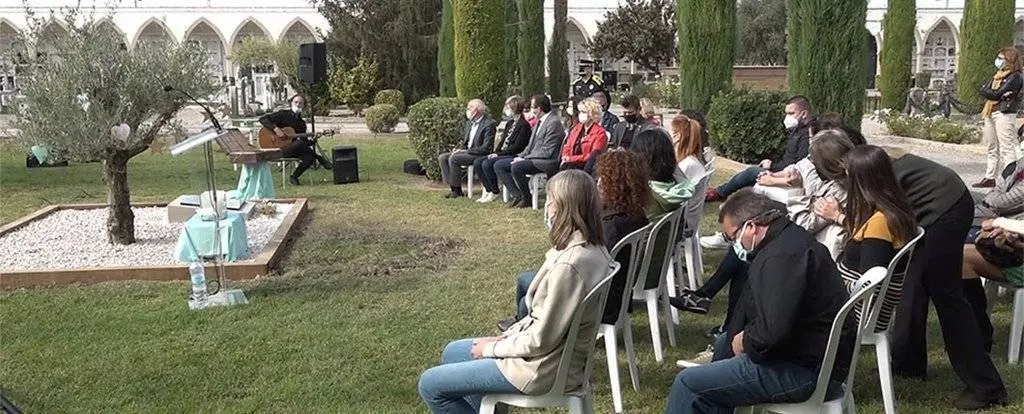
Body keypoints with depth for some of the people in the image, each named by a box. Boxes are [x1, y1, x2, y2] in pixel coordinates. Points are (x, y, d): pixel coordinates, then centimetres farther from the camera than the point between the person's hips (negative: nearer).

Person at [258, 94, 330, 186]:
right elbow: (263, 119, -6)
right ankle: (320, 158, -14)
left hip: (294, 150, 5)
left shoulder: (302, 123, 17)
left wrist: (314, 141, -6)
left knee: (310, 156, -26)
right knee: (299, 143, -35)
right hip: (279, 148, -5)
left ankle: (293, 177, -11)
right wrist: (276, 129, -19)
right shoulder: (283, 114, 2)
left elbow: (305, 142, 16)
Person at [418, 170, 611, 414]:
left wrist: (493, 348, -9)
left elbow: (540, 340, -24)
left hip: (542, 369, -10)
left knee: (430, 385, -1)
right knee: (452, 353, 23)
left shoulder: (569, 265, -31)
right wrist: (508, 335, 5)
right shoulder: (592, 249, -1)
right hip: (558, 354, 10)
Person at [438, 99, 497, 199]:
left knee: (453, 159, -27)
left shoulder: (489, 124, -13)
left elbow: (486, 148, -18)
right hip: (466, 152, 9)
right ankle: (452, 186, -9)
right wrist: (459, 149, -1)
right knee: (442, 158, -7)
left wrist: (466, 151, -19)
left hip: (479, 155, -9)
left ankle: (457, 191, -17)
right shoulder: (469, 123, 15)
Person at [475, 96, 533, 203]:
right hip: (502, 154, 9)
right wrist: (495, 153, -1)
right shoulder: (510, 123, 18)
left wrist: (498, 154, -16)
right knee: (477, 162, -6)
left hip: (514, 156, -9)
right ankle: (488, 190, -3)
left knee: (487, 164, -26)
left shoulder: (524, 125, -11)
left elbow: (517, 147, -17)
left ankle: (495, 192, -13)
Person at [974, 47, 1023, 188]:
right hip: (990, 114, 9)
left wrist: (987, 92, 2)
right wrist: (992, 93, -8)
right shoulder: (998, 75, 20)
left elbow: (997, 94, -15)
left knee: (1006, 148, -11)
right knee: (993, 148, 12)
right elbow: (981, 89, 9)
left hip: (1004, 114, -9)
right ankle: (989, 178, 18)